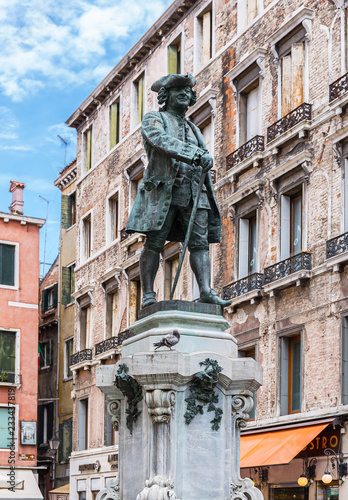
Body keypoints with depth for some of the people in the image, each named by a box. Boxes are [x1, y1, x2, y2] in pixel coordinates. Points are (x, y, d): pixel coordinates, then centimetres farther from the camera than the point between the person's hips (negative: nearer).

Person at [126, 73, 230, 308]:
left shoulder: (193, 129, 31)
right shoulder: (154, 119, 11)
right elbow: (162, 141, -13)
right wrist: (197, 154, -25)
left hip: (194, 192, 5)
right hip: (164, 189, -5)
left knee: (200, 243, -9)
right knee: (155, 243, -8)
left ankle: (206, 291, -18)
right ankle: (148, 295, -6)